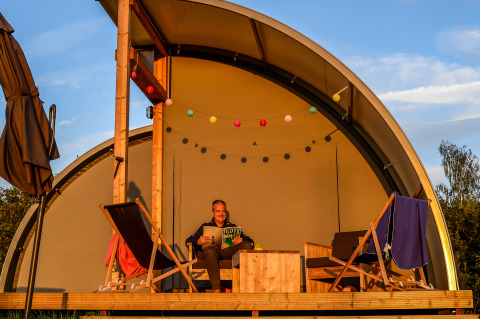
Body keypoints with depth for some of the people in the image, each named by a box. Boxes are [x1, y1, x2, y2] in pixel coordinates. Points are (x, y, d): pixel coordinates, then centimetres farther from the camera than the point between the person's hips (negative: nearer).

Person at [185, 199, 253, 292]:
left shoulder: (232, 227, 26)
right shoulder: (205, 226, 23)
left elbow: (250, 242, 15)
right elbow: (188, 241, 12)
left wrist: (242, 241, -10)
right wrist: (198, 241, -12)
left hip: (228, 253, 2)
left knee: (246, 245, -25)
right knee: (210, 250, -38)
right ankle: (216, 289, -41)